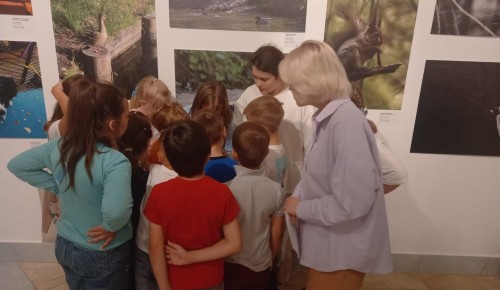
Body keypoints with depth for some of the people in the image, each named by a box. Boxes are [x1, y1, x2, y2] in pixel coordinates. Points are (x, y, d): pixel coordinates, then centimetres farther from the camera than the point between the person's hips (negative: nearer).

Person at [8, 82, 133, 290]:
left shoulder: (59, 146, -10)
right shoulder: (115, 161, -31)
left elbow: (17, 165, 3)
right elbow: (116, 212, -45)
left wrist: (58, 188, 0)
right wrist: (112, 227, -23)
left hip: (65, 246, 6)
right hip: (103, 255, -6)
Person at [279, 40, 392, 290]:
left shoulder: (346, 124, -28)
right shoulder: (328, 117, 3)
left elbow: (352, 202, -30)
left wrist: (301, 209, -16)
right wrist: (298, 196, -7)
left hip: (343, 246, -8)